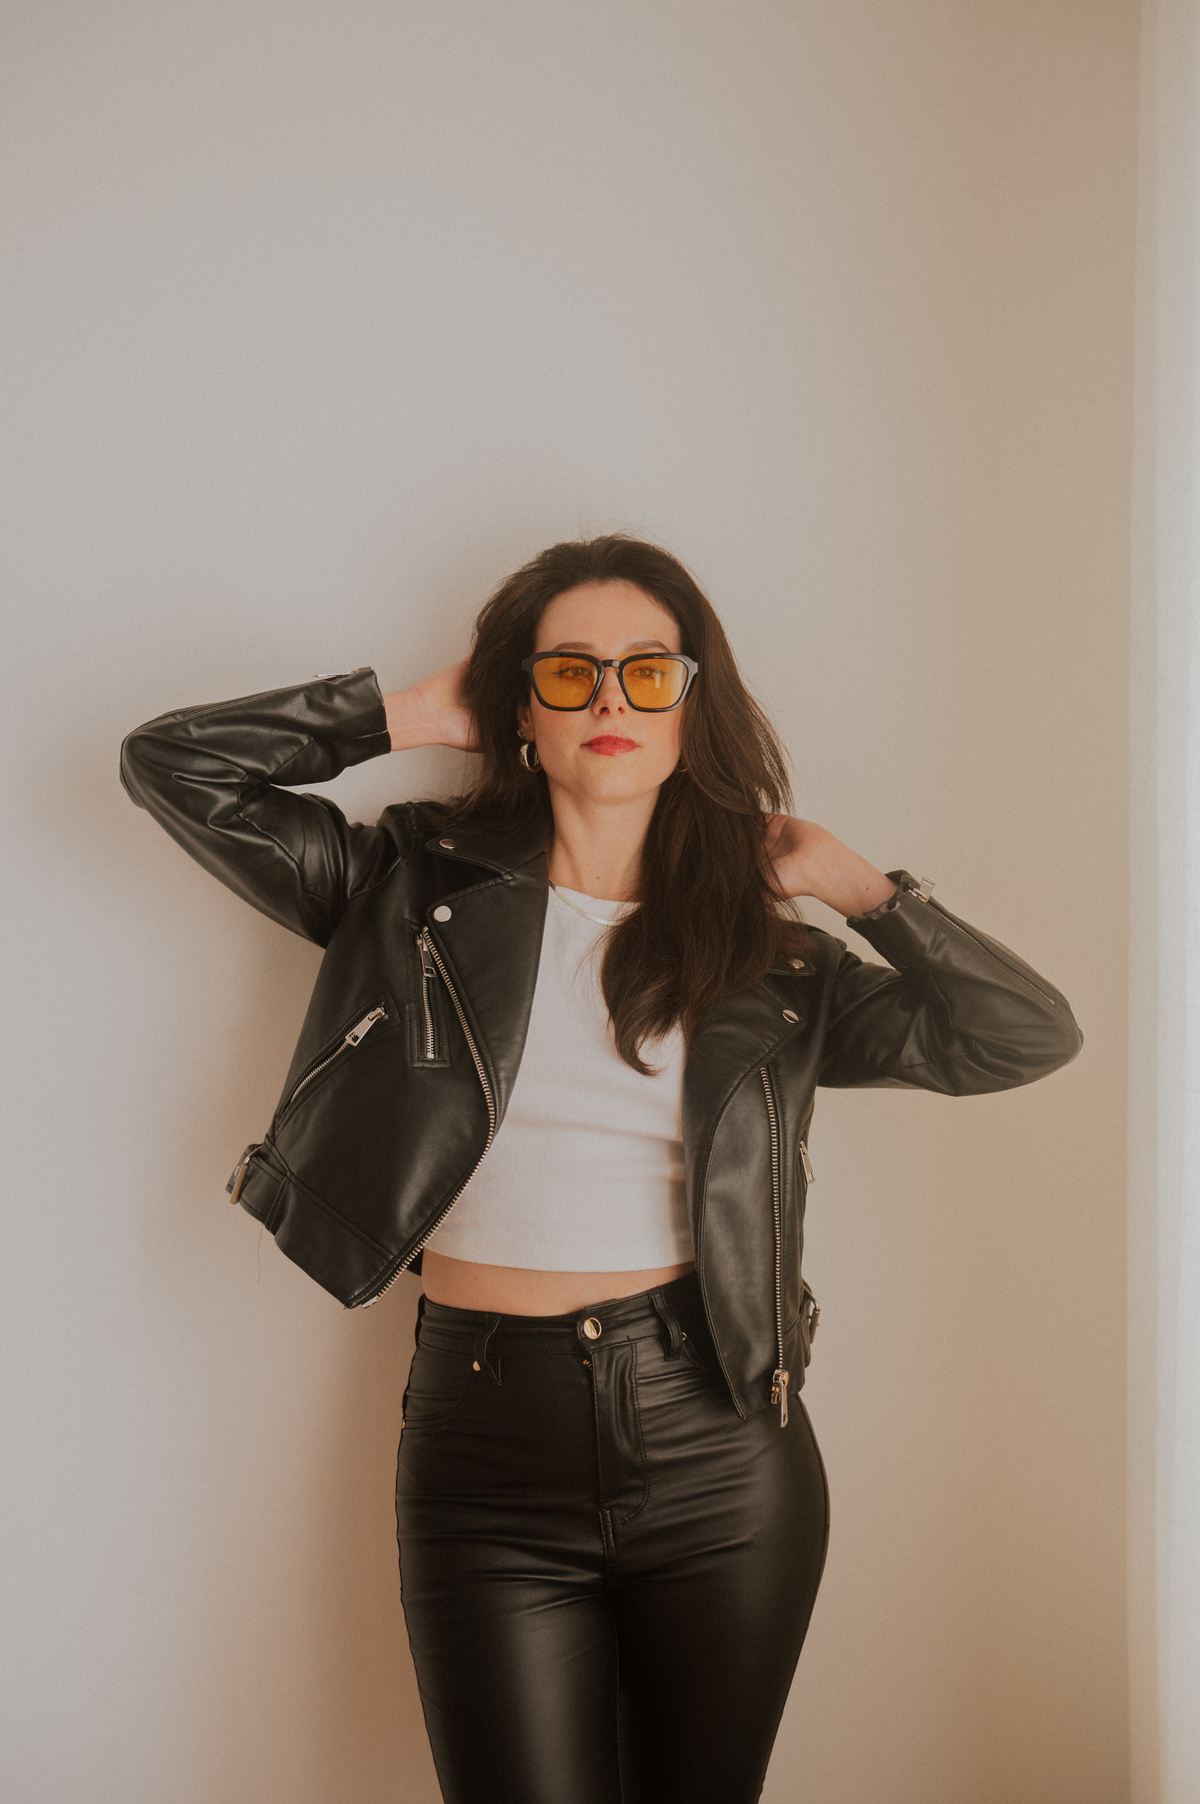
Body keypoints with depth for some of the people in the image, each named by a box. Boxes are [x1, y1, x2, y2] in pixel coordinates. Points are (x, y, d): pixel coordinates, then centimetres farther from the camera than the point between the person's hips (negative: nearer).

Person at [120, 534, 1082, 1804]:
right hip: (486, 1452, -1)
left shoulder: (767, 959, 7)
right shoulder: (423, 889, 4)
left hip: (720, 1456, 1)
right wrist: (410, 717, 2)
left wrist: (850, 883, 2)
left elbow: (1029, 1036, 1)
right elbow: (171, 765, -1)